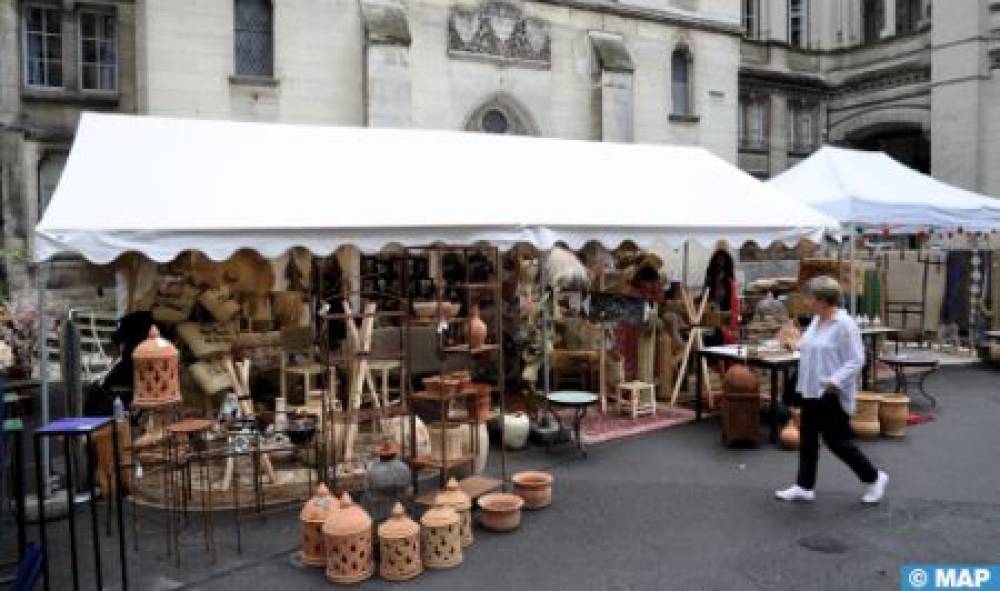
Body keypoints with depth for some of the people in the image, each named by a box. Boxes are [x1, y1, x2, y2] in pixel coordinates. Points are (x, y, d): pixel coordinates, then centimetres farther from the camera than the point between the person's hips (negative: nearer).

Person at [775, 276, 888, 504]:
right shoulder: (816, 320, 9)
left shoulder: (844, 324, -18)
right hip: (811, 391, 9)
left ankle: (874, 478, 20)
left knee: (836, 440, 1)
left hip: (832, 394, -9)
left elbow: (856, 360, -19)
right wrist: (797, 345, 7)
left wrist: (835, 381, -26)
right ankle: (804, 486, 19)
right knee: (807, 438, 11)